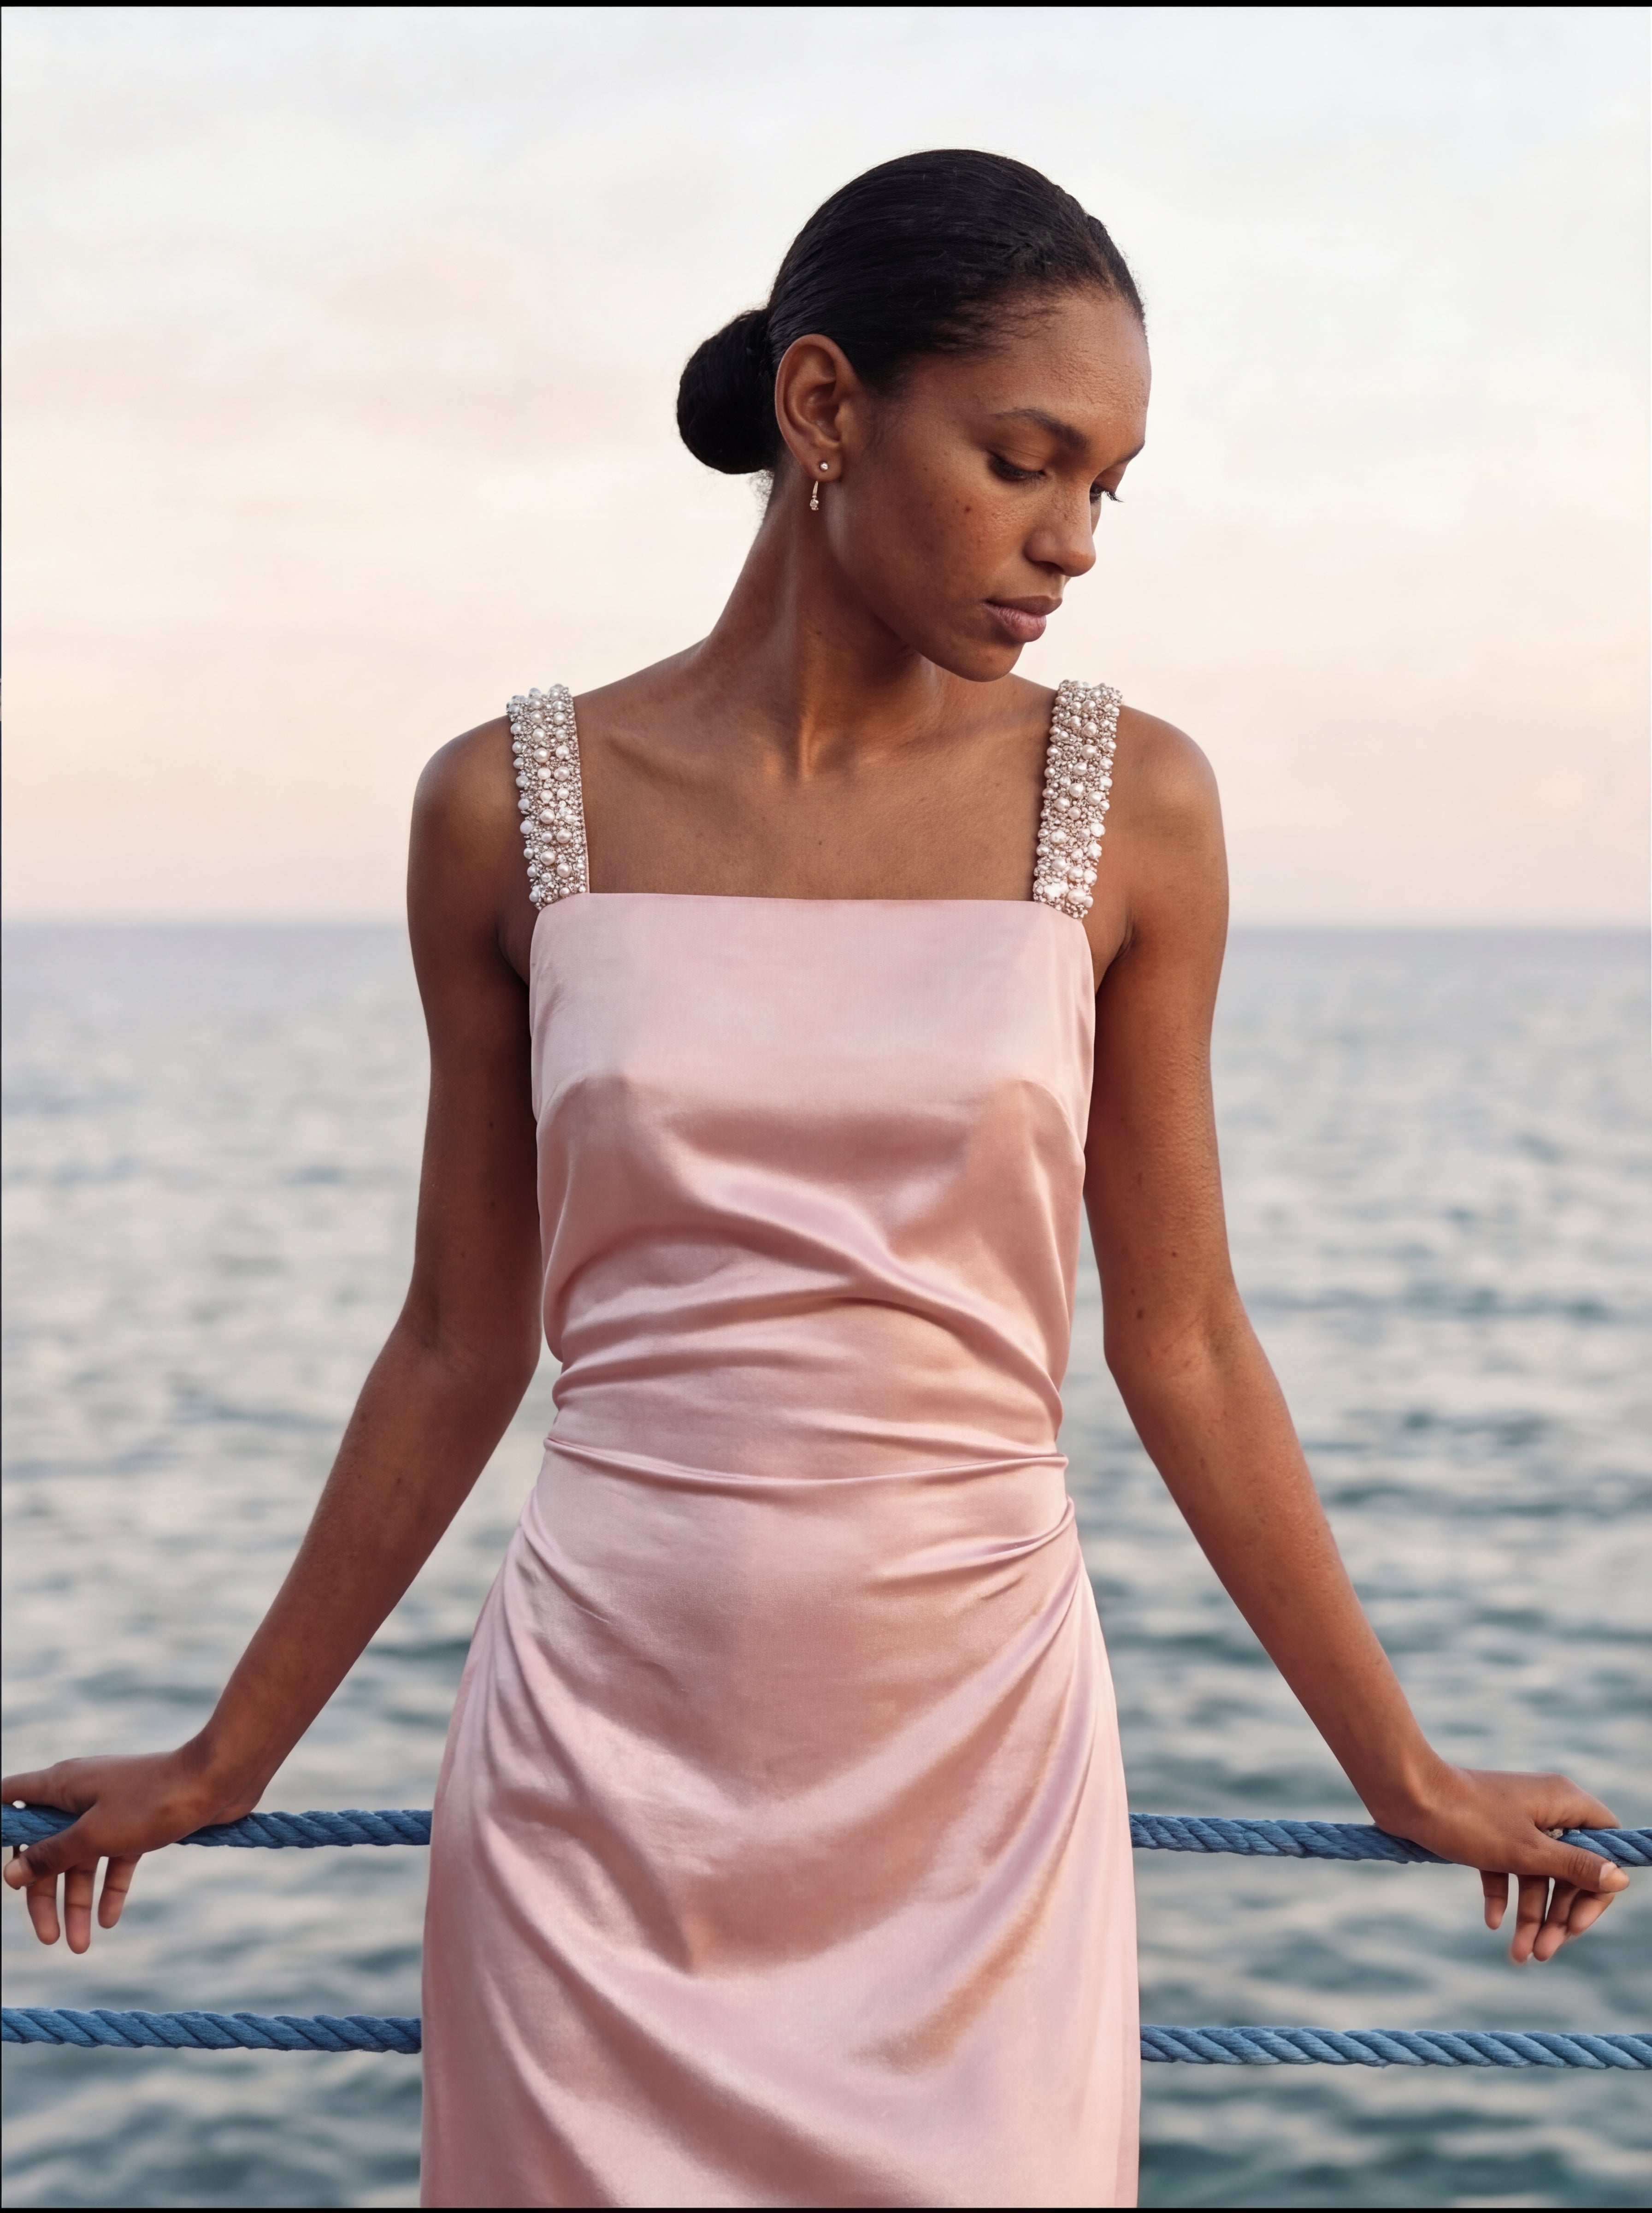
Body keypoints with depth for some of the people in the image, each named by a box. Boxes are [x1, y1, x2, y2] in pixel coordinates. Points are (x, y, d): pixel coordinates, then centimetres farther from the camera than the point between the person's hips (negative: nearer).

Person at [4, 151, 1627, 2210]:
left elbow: (1179, 1345, 4)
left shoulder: (1125, 806, -2)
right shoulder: (514, 808, -2)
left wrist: (1409, 1777, 10)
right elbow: (460, 1344, 6)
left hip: (973, 1758, 0)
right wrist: (221, 1765, 13)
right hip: (606, 1765, 0)